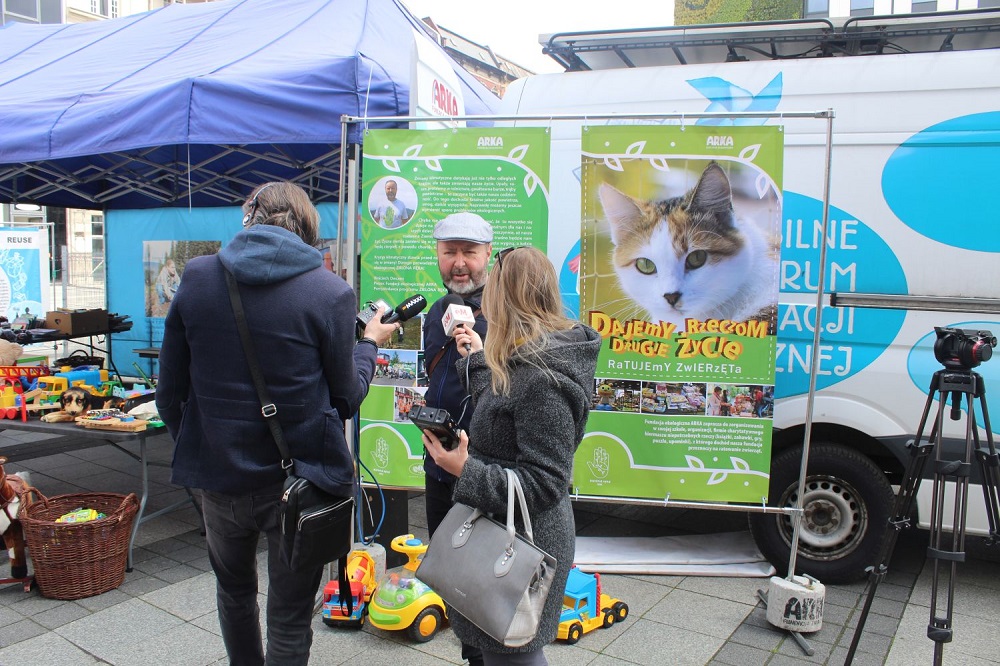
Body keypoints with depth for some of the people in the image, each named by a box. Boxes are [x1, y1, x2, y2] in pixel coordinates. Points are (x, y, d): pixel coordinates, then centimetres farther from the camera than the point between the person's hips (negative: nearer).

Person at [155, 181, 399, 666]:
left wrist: (195, 450, 17)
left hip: (219, 476, 4)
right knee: (289, 624, 13)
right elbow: (345, 398, -5)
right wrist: (369, 343, 13)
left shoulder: (195, 278, -3)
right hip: (300, 481, -3)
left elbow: (169, 394, 0)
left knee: (234, 590, 30)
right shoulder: (331, 293, -13)